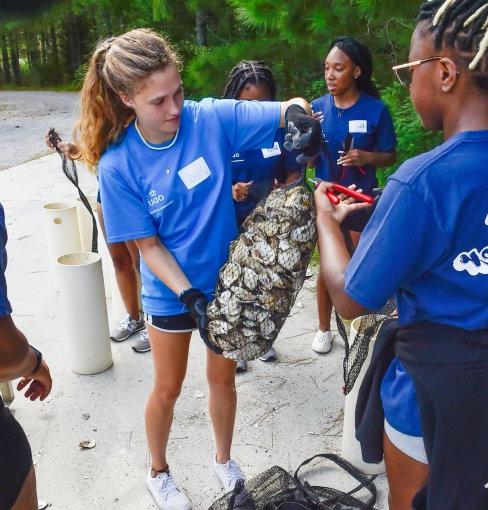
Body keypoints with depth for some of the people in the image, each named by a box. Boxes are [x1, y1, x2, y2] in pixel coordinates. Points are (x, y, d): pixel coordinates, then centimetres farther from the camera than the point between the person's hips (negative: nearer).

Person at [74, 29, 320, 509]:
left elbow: (291, 107, -14)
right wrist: (189, 297, -23)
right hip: (170, 291, -1)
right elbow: (149, 245, -14)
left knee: (222, 377, 20)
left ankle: (223, 459, 48)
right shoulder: (118, 165, -19)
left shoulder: (211, 118, -17)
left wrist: (299, 115, -38)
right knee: (168, 387, 18)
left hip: (226, 279, 2)